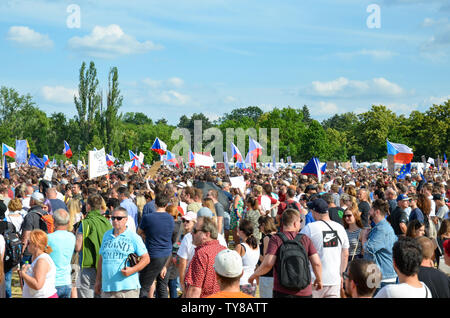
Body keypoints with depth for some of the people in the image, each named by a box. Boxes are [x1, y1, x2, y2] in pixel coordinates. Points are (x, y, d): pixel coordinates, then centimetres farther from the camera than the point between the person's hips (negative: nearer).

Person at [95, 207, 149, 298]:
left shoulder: (134, 237, -1)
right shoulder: (106, 235, 15)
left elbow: (146, 259, -3)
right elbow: (101, 258, 21)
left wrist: (133, 270, -18)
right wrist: (98, 280, 18)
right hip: (107, 287, 4)